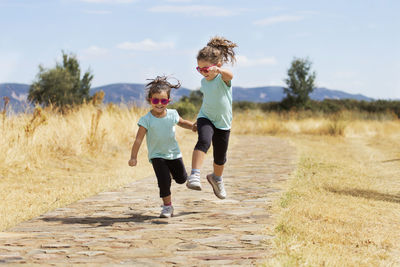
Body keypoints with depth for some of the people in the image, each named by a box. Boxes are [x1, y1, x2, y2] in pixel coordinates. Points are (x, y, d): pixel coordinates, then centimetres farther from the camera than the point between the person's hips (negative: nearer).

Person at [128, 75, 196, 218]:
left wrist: (195, 127, -2)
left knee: (181, 178, 13)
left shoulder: (172, 114, -8)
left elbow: (183, 122, 14)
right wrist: (133, 157, -23)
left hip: (173, 153, 3)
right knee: (164, 180, -15)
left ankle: (171, 170, 47)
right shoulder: (146, 120, -18)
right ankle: (167, 205, 2)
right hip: (157, 155, -3)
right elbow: (139, 139, -18)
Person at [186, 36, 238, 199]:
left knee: (220, 158, 12)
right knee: (204, 141, -31)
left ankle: (216, 178, 43)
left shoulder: (222, 78, -16)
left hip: (223, 123, -2)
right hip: (205, 118, 2)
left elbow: (230, 75, -42)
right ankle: (194, 175, -40)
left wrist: (218, 70, -65)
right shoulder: (204, 82, 2)